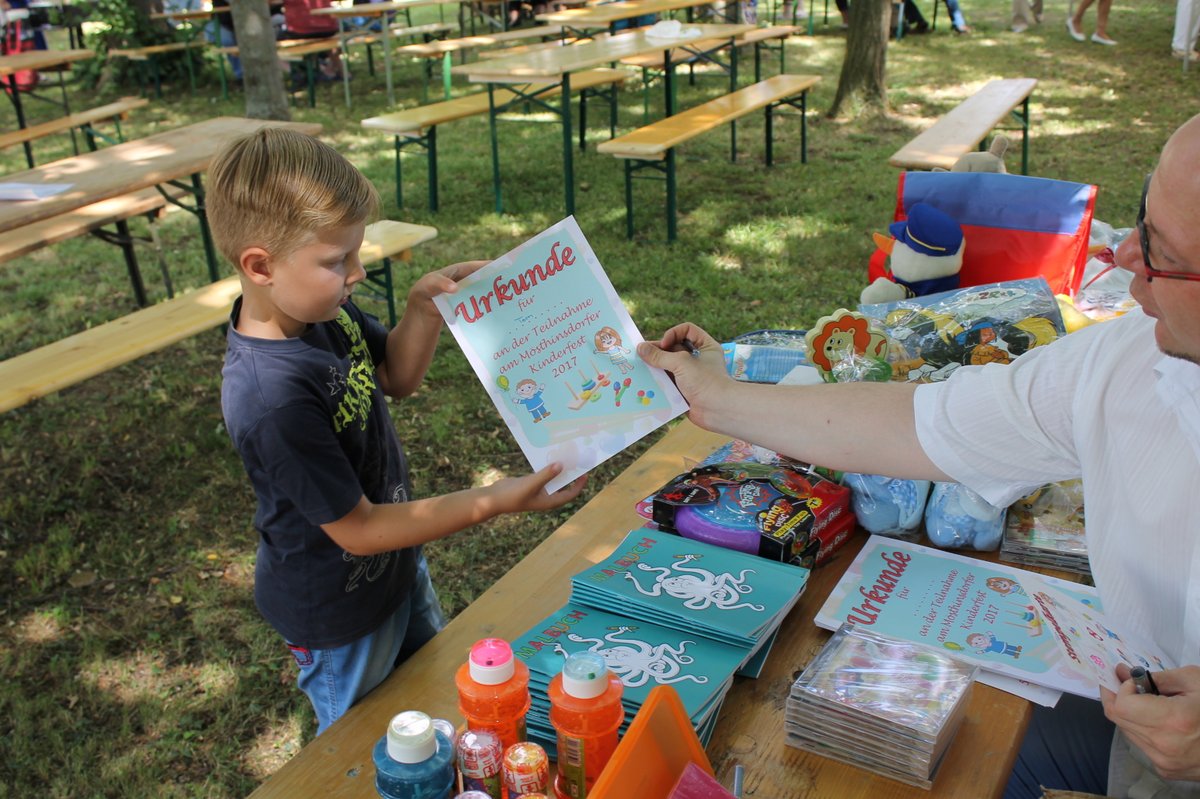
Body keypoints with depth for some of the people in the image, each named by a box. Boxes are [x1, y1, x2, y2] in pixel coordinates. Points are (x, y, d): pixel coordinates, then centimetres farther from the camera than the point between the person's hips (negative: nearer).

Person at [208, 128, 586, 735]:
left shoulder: (318, 308, -14)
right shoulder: (273, 398, -39)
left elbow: (396, 378, 5)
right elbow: (357, 529, -29)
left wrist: (424, 307, -14)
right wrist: (494, 501, -29)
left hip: (397, 567, 8)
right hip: (338, 615, -8)